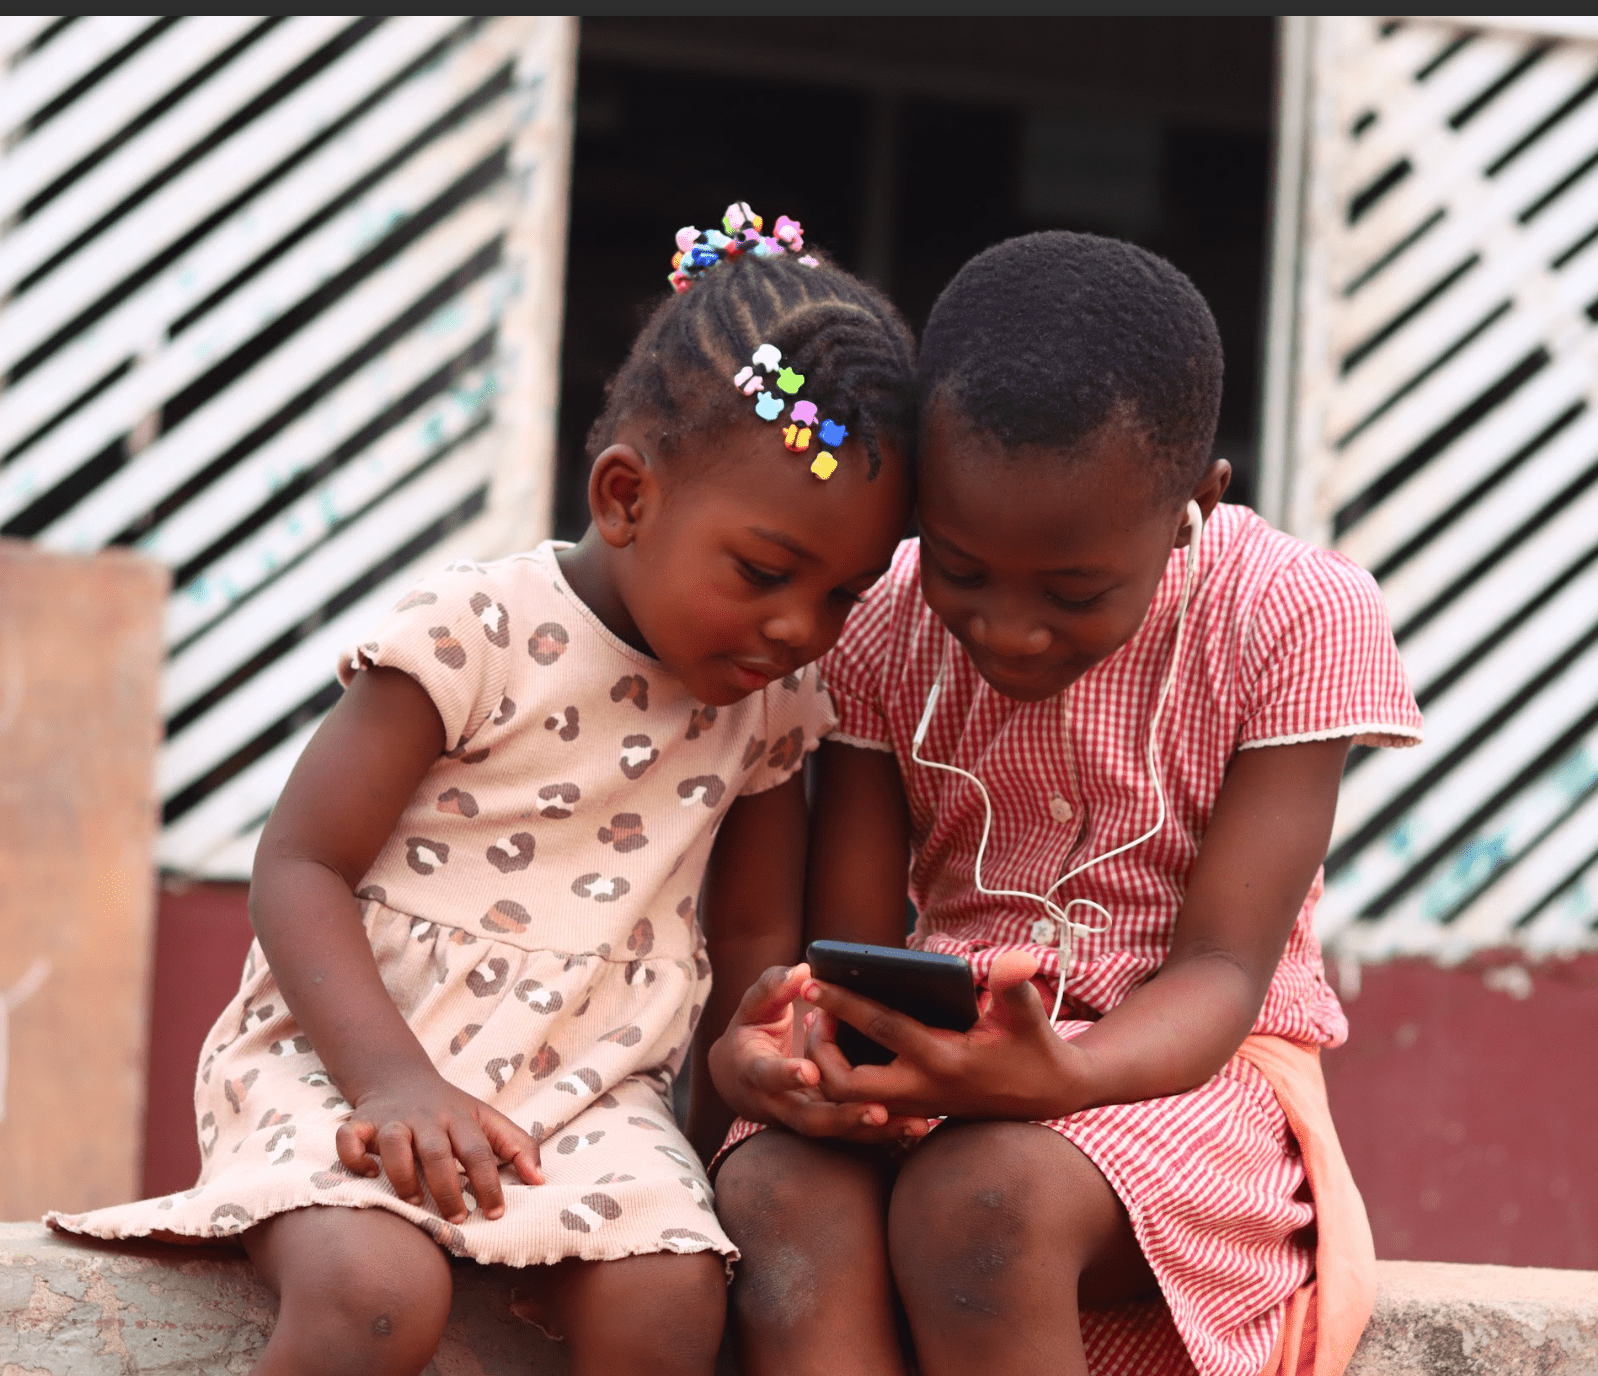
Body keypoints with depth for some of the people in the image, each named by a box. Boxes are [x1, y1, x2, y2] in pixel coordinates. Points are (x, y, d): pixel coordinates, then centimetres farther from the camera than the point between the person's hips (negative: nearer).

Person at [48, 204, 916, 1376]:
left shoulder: (768, 705, 9)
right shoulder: (478, 637, -9)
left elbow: (759, 936, 20)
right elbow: (299, 867, -9)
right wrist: (393, 1080, -22)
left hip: (586, 1094, 5)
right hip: (346, 1059, -4)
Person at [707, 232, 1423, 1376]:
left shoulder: (1299, 618, -10)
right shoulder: (885, 627, 2)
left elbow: (1219, 973, -14)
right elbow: (850, 944, 1)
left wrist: (1062, 1073, -37)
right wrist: (769, 1043, -26)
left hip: (1179, 1071, -3)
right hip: (936, 1054, 3)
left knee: (978, 1199, -38)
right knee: (781, 1201, -34)